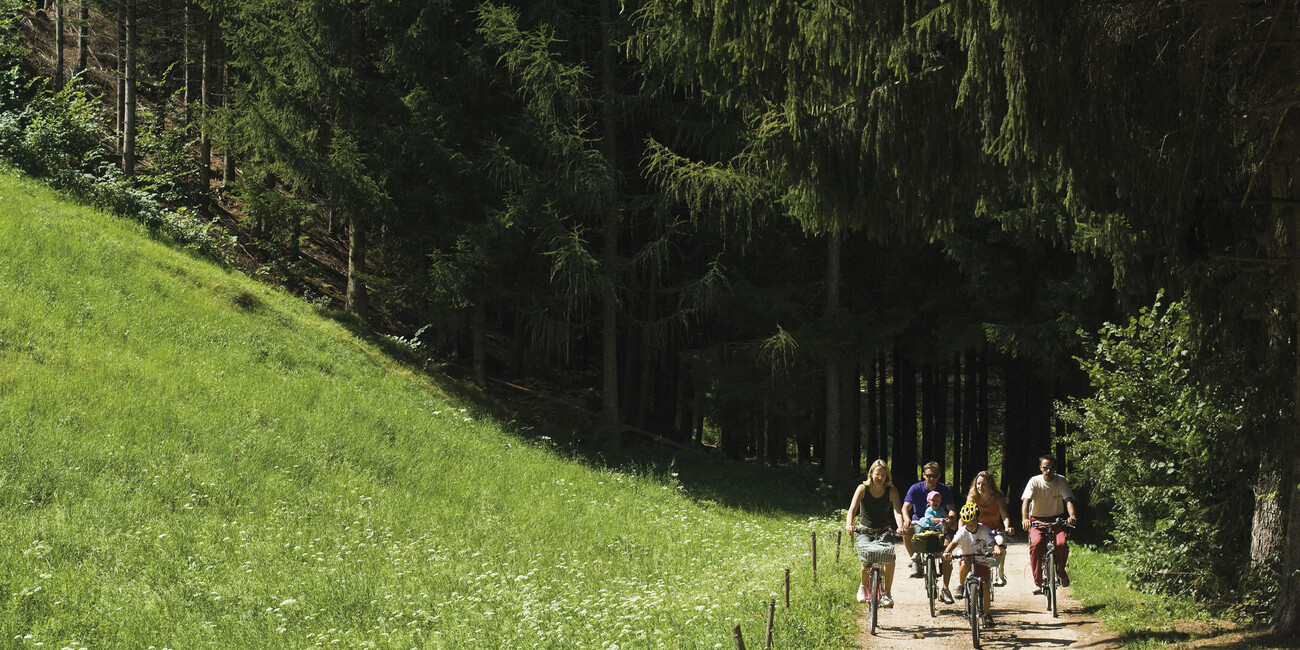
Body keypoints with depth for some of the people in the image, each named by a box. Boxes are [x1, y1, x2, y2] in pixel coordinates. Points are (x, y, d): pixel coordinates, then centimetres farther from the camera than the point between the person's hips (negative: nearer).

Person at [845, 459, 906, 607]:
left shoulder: (891, 491, -9)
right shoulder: (863, 489, -11)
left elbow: (897, 510, -22)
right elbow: (852, 508, -21)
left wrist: (900, 526, -42)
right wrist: (849, 524, -41)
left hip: (884, 531, 1)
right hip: (866, 530, -1)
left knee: (890, 558, -22)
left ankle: (887, 593, -5)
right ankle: (863, 586, 11)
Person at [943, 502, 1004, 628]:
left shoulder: (984, 530, -17)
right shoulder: (963, 531, -17)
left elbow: (993, 543, -29)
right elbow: (954, 542, -32)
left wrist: (997, 550, -53)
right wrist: (947, 551, -54)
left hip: (982, 559, 0)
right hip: (967, 556, 0)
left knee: (985, 586, -11)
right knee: (965, 563, -37)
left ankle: (987, 614, 1)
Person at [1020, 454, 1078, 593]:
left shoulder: (1061, 481, -5)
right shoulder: (1034, 481, -9)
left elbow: (1068, 500, -14)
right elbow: (1025, 501, -20)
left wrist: (1072, 516, -35)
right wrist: (1025, 519, -39)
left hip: (1056, 519, 1)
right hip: (1037, 520, -1)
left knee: (1062, 543, -26)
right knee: (1036, 543, -31)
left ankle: (1061, 571, 6)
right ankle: (1037, 581, -20)